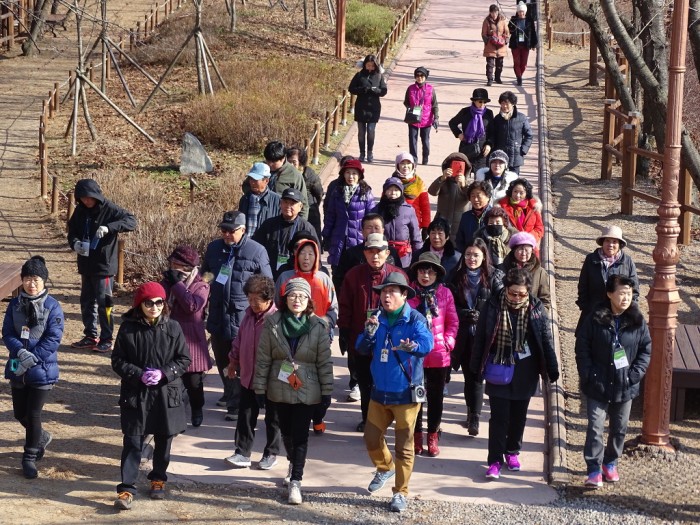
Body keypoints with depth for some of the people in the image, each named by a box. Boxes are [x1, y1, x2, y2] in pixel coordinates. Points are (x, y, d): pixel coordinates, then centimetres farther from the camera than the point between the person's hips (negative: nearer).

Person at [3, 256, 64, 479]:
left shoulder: (52, 306, -9)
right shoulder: (15, 304, 2)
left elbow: (53, 339, -13)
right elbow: (7, 333, -1)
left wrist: (32, 358, -19)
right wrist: (20, 351, -20)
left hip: (42, 369, -4)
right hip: (17, 369, 4)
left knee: (33, 414, -1)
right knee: (20, 413, 12)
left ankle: (30, 458, 15)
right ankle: (42, 437, 41)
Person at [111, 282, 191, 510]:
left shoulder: (173, 328, -3)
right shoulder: (128, 328, -6)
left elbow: (184, 360, 0)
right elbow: (118, 361, -3)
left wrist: (163, 373, -15)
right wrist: (139, 375, -17)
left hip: (166, 394, 2)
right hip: (135, 394, -2)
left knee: (163, 440, 15)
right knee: (132, 442, -3)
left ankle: (158, 479, 34)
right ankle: (126, 489, -2)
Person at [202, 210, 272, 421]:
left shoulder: (256, 251, -6)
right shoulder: (213, 248, 9)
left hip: (243, 316, -5)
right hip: (218, 314, 6)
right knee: (221, 358, 17)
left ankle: (237, 404, 2)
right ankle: (230, 393, 36)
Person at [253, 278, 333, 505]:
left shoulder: (318, 327, -6)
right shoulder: (272, 324, -4)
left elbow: (324, 362, -3)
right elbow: (263, 359, 0)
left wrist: (327, 391, -3)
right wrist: (260, 388, -1)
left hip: (307, 391, -2)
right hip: (279, 389, 2)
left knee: (300, 435, -6)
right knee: (286, 431, 17)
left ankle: (295, 482, -5)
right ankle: (293, 463, 43)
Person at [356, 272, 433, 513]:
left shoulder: (415, 319, -13)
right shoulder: (376, 318, 2)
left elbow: (427, 344, -29)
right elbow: (362, 349, -3)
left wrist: (413, 346, -51)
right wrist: (369, 333, -24)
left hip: (406, 393, -5)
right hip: (380, 391, 5)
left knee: (403, 445, 2)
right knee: (371, 438, 15)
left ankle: (400, 493, 13)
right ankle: (385, 468, 44)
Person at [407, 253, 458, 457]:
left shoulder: (444, 293, -2)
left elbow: (453, 321, 5)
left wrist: (448, 341, -6)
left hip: (438, 355, 1)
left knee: (436, 397, 12)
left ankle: (433, 436, 25)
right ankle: (416, 435, 25)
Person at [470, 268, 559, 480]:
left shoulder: (536, 308, -7)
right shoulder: (493, 306, -9)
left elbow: (546, 340, 0)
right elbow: (481, 337, -3)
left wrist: (552, 368, 0)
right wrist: (477, 368, -1)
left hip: (525, 371, 2)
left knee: (519, 415, 14)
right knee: (499, 417, -3)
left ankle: (512, 452, 33)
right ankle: (495, 460, 1)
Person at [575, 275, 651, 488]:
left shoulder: (637, 320, -4)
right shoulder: (595, 319, -9)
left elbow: (646, 349, 2)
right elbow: (582, 348, -3)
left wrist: (635, 374, -8)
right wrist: (588, 375, -10)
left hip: (625, 386, 2)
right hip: (598, 385, -2)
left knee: (619, 427, 14)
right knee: (595, 427, -5)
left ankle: (610, 463, 32)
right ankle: (594, 469, 2)